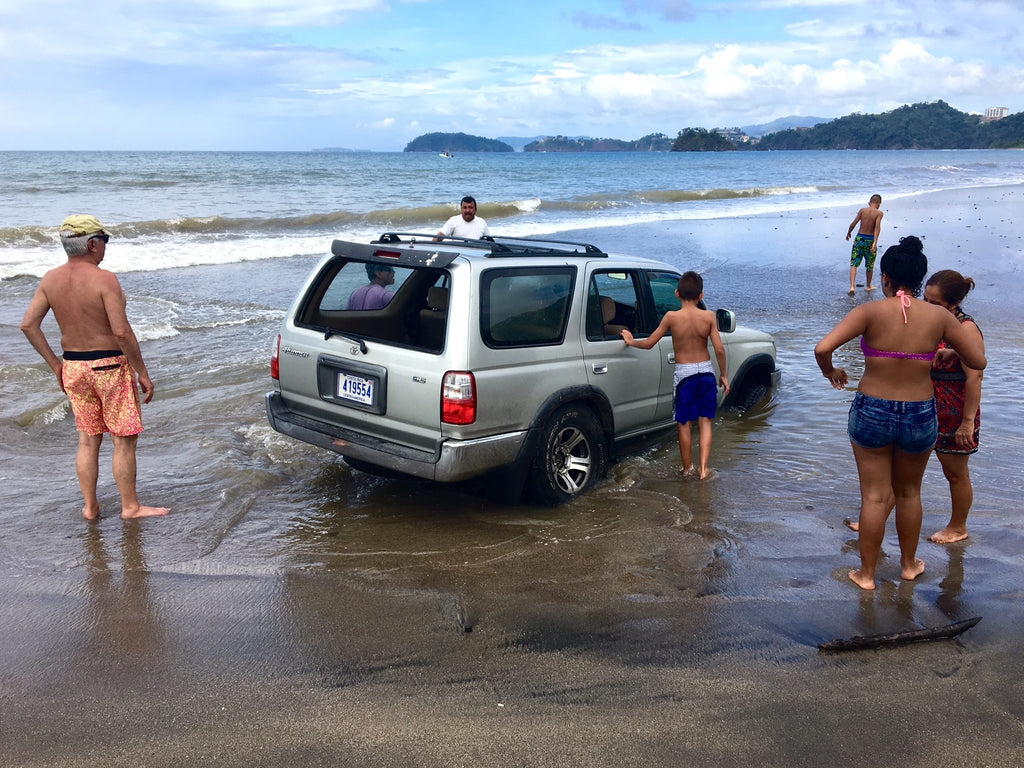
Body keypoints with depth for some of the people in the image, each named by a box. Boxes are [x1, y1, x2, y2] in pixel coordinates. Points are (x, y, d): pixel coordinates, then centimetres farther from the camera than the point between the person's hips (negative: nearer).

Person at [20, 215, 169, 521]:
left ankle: (90, 507, 23)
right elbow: (122, 332, -22)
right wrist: (143, 373, -14)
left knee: (88, 440, 16)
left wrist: (55, 365, 9)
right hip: (109, 366, -6)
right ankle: (130, 506, 12)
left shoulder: (50, 279, 2)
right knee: (124, 440, 5)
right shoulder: (104, 279, -17)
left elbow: (29, 325, 2)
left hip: (73, 367, 6)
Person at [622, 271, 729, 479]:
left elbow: (649, 343, -6)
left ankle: (687, 468, 19)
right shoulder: (709, 316, -6)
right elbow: (719, 349, -7)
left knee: (684, 423, 10)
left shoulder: (672, 317, -10)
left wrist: (631, 341, 14)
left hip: (684, 374, -2)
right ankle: (703, 468, 1)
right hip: (706, 371, 2)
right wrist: (723, 375, 5)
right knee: (705, 422, 9)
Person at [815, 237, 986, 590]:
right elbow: (978, 361, 1)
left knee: (875, 496, 11)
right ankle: (909, 564, 39)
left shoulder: (871, 312, -13)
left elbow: (822, 348, -23)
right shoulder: (939, 316, -7)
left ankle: (866, 574, 22)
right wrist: (945, 352, 21)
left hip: (872, 412, -2)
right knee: (909, 493, 23)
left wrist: (830, 372, -2)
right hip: (920, 417, 2)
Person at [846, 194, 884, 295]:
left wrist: (848, 233, 14)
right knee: (870, 265, 18)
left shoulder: (862, 210, -1)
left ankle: (852, 286, -14)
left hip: (859, 238, 1)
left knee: (854, 264, 2)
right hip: (870, 240, -1)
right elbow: (877, 227, -20)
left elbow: (853, 224, -5)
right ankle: (868, 286, 33)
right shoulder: (879, 213, -6)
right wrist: (875, 243, -26)